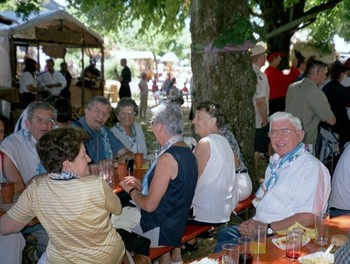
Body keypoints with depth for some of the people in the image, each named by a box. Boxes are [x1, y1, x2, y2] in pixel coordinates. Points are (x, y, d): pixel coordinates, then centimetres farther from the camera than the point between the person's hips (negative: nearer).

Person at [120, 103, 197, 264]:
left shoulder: (168, 158, -23)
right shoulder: (188, 152, 5)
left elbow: (149, 205, -20)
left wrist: (131, 190, -3)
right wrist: (140, 185, 11)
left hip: (159, 232, -8)